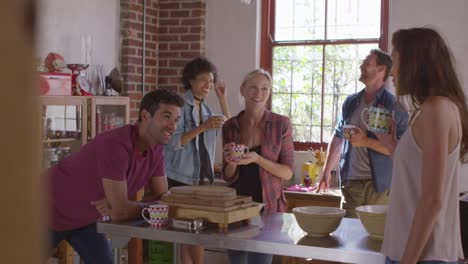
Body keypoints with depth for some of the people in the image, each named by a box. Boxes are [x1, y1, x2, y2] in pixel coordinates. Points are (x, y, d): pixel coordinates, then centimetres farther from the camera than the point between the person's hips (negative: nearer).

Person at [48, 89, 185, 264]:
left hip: (85, 218, 7)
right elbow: (120, 212, -36)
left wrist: (117, 206, -22)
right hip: (52, 212, -7)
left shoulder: (156, 149, -10)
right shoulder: (116, 145, -36)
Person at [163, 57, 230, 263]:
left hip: (202, 178, 6)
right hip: (180, 178, -6)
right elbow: (173, 142, -17)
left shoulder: (205, 108, 15)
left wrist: (222, 99, 8)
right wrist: (203, 127, -25)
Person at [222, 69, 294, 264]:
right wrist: (231, 163, -14)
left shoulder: (281, 124, -4)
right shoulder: (230, 126, 4)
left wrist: (257, 159, -20)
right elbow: (228, 177, 8)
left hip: (267, 206, -3)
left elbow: (288, 172, -6)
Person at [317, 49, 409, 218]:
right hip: (350, 182, 4)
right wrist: (326, 172, 18)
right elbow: (338, 137, 20)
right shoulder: (350, 102, 10)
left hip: (379, 186, -4)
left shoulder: (394, 107, -6)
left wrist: (366, 141, -18)